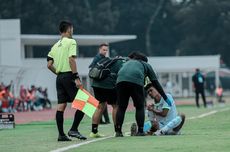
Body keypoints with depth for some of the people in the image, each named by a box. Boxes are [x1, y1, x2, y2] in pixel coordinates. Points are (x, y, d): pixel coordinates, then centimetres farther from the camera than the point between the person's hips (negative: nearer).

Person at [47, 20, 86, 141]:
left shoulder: (56, 45, 16)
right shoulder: (71, 42, -4)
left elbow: (49, 65, 11)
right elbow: (71, 60, -16)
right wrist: (76, 78, -17)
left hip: (59, 77, 7)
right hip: (69, 76, -7)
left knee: (61, 105, 5)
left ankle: (61, 134, 5)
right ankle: (73, 129, -11)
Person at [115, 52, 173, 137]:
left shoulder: (128, 62, 40)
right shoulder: (146, 65, 30)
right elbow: (156, 83, 28)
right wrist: (165, 98, 33)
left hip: (121, 80, 3)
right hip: (136, 81, -3)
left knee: (121, 107, 10)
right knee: (140, 107, 12)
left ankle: (118, 131, 3)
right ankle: (140, 131, 9)